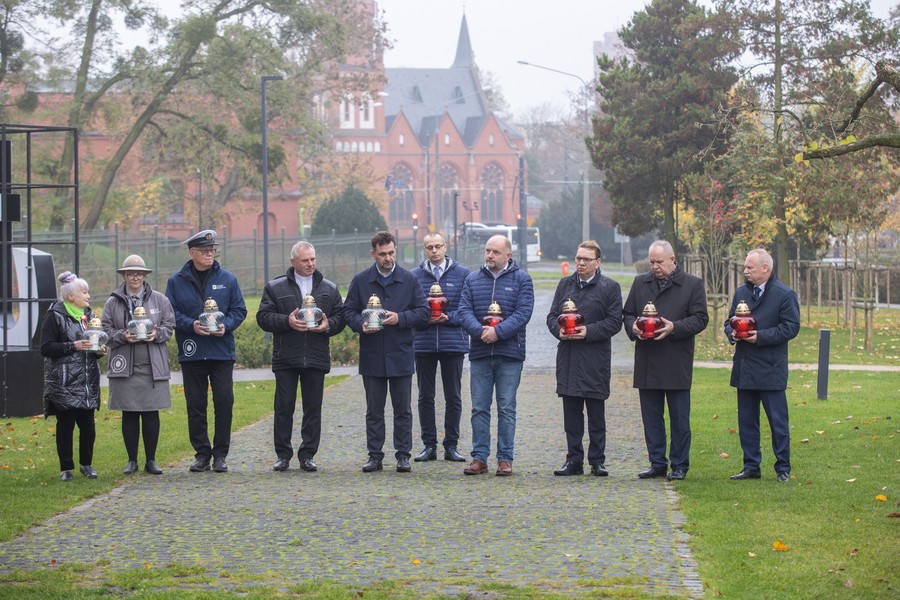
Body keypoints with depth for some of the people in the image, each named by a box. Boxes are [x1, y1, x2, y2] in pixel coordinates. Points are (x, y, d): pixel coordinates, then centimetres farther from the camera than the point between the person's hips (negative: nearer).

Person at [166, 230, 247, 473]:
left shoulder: (227, 279, 6)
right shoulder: (177, 281, 4)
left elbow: (239, 310, 7)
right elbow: (171, 313, 0)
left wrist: (226, 325, -12)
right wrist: (191, 325, -16)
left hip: (222, 352, 0)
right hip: (191, 353, 0)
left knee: (224, 402, -2)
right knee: (195, 406, 4)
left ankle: (220, 454, 7)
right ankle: (202, 453, 12)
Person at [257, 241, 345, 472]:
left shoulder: (329, 289, 11)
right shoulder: (275, 288, 5)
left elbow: (340, 317, 9)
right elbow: (263, 317, -1)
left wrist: (328, 325, -11)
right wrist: (287, 321, -17)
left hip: (316, 358, 2)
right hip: (286, 357, -2)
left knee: (313, 408, 3)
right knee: (284, 407, 0)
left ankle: (307, 455, 10)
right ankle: (283, 455, 8)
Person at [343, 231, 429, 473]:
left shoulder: (409, 280, 3)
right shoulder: (360, 281, 4)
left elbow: (423, 312, 2)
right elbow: (349, 310, 7)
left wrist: (400, 318, -14)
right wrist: (360, 324, -14)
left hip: (401, 355, -1)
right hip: (372, 356, 1)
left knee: (402, 409, 5)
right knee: (374, 410, 6)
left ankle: (403, 455, 12)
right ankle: (374, 455, 11)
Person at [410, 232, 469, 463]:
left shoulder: (462, 274, 2)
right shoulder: (414, 276, 5)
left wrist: (448, 317, -14)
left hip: (453, 343, -1)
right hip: (423, 344, 1)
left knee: (453, 397, 4)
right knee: (425, 397, 5)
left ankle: (451, 445, 11)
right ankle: (429, 445, 12)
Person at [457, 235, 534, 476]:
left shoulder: (521, 280, 2)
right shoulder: (472, 279, 10)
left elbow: (523, 312, -8)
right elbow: (464, 311, 1)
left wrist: (498, 332, -19)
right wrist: (479, 331, -18)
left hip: (510, 354, -3)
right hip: (479, 354, 3)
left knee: (506, 408, 1)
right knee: (479, 408, 4)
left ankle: (505, 459, 6)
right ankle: (479, 458, 9)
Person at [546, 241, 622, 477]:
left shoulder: (609, 287, 0)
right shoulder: (565, 284, 13)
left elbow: (614, 322, -5)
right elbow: (552, 316, 13)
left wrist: (589, 331, -17)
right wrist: (559, 331, -8)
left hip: (595, 360, -4)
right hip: (568, 358, 4)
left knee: (596, 415, 2)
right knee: (571, 413, 6)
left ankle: (597, 461, 9)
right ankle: (574, 460, 12)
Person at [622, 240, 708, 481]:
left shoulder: (693, 285, 1)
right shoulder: (640, 283, 13)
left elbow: (700, 319, -3)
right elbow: (627, 314, 17)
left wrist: (674, 328, -18)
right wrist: (633, 327, -7)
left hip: (677, 363, -4)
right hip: (647, 362, 4)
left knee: (679, 417, 0)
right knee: (651, 416, 8)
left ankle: (679, 465, 7)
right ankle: (657, 463, 15)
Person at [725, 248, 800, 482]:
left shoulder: (785, 295, -6)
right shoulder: (741, 292, 13)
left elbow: (791, 327, -10)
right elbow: (729, 321, 20)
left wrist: (761, 336, -18)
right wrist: (733, 333, -3)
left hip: (771, 370, -6)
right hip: (744, 369, 6)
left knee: (778, 421, -1)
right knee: (746, 421, 9)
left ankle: (783, 468, 6)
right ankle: (751, 467, 17)